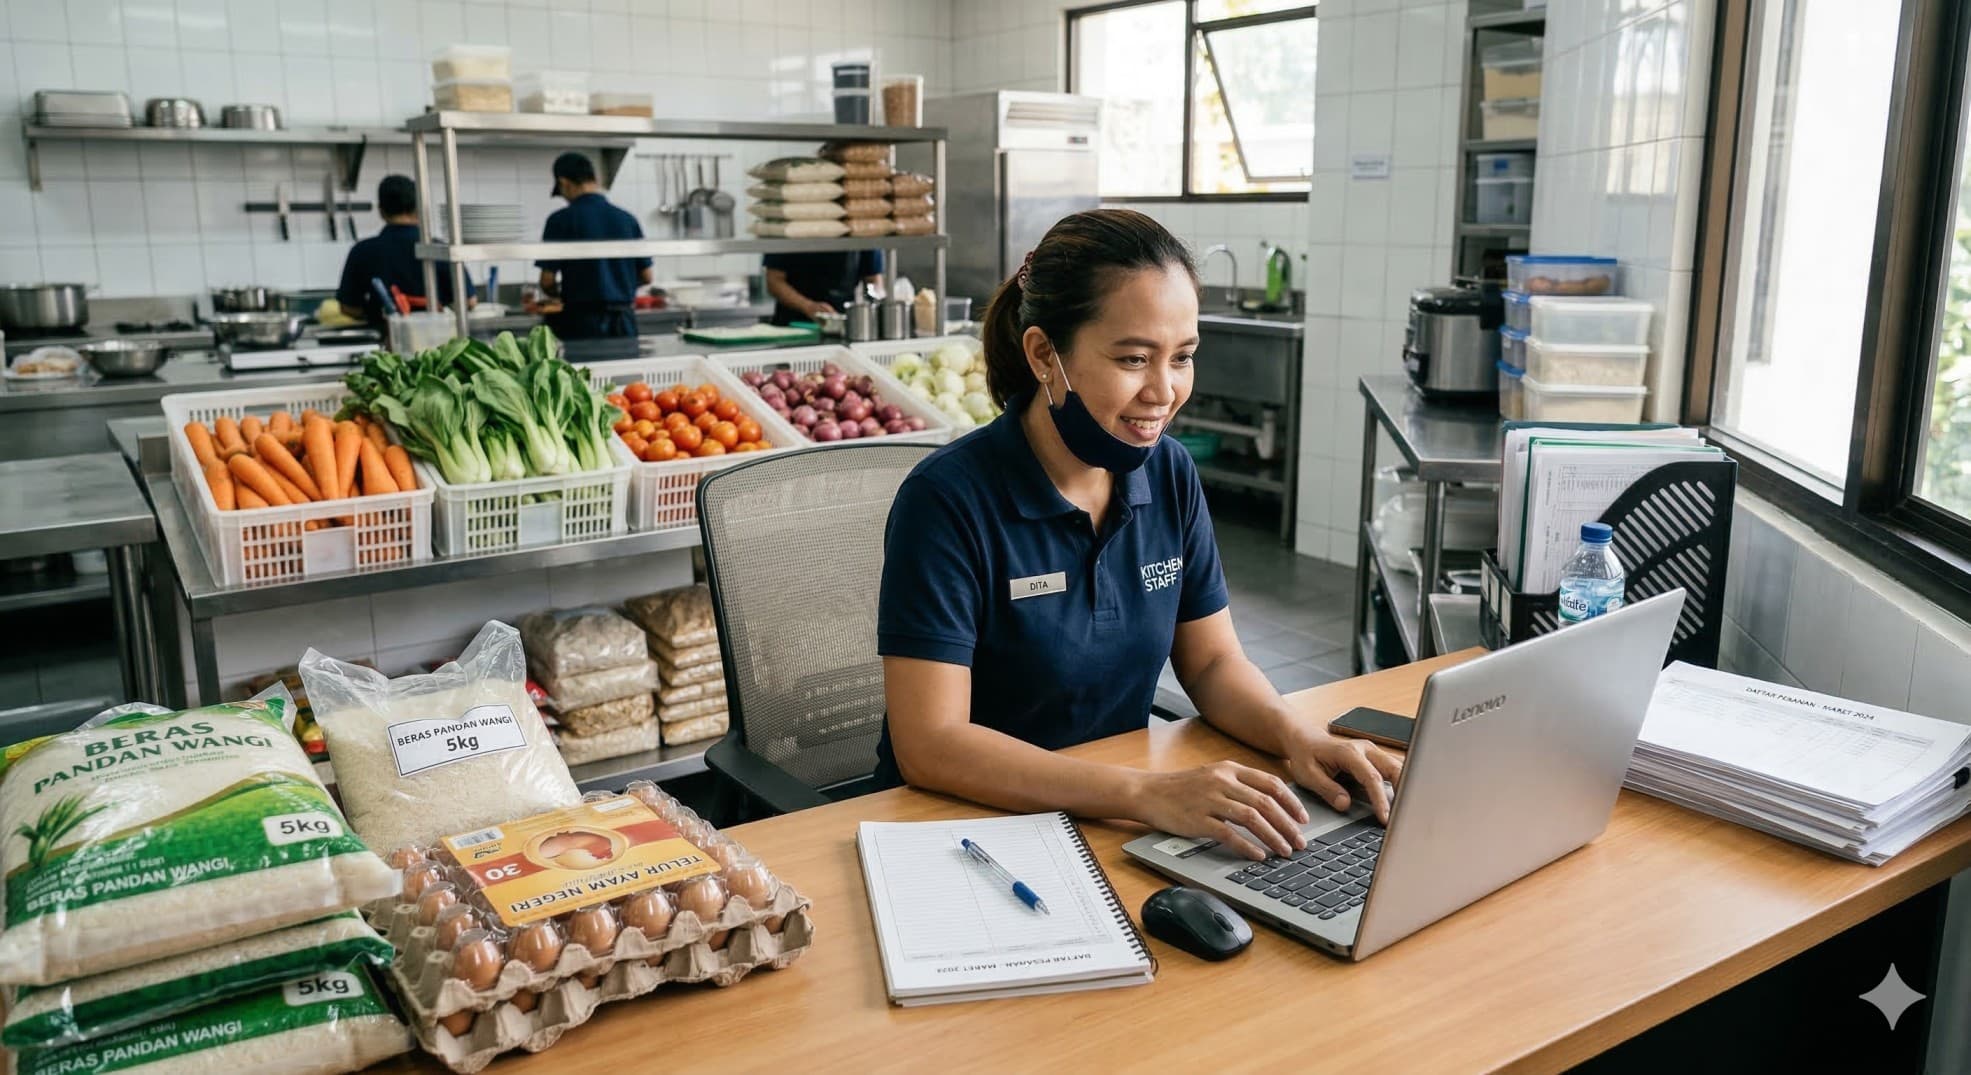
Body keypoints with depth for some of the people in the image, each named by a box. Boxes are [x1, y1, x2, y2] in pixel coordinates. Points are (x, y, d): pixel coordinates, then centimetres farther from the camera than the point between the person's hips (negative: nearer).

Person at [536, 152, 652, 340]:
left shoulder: (562, 219, -7)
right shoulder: (627, 219, 3)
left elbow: (547, 280, -7)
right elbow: (646, 276, 7)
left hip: (582, 321, -3)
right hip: (624, 322, 3)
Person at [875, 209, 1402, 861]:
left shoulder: (1170, 474, 1)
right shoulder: (948, 499, -18)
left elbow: (1212, 661, 8)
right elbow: (929, 745, -23)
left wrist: (1298, 735, -13)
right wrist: (1148, 795, -32)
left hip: (1113, 830, 5)